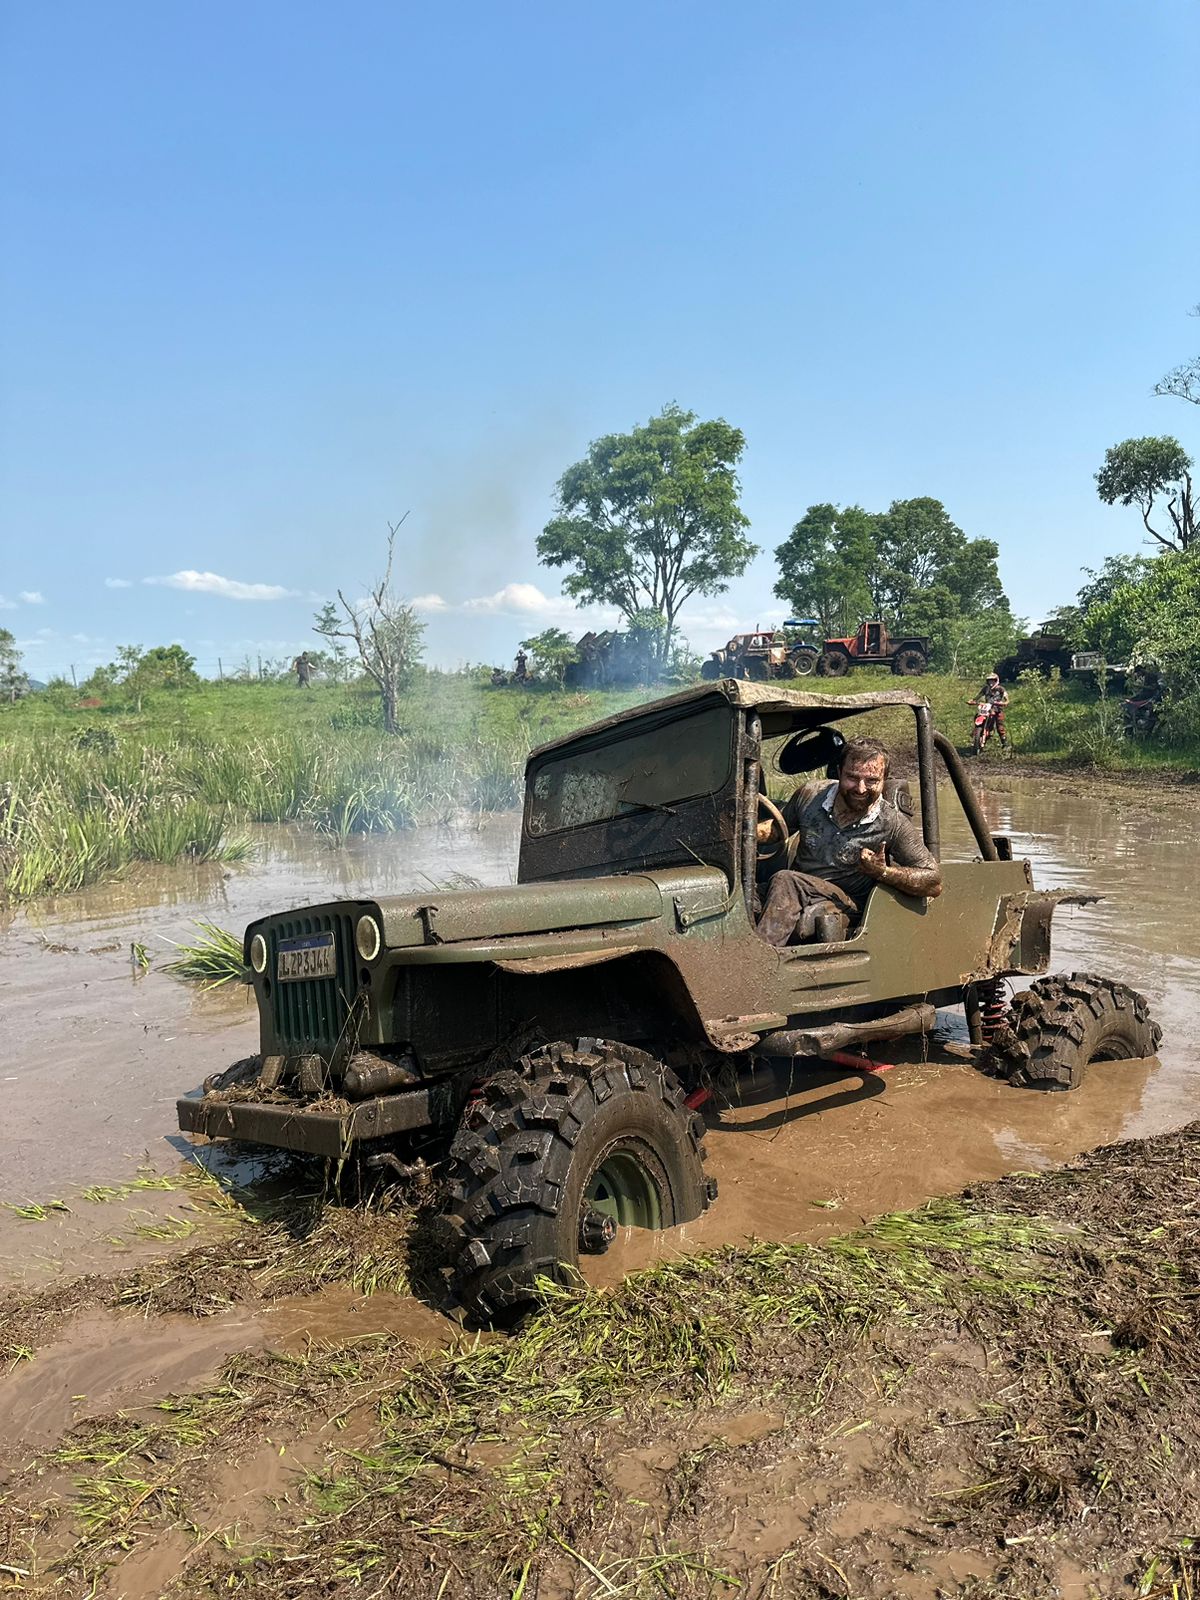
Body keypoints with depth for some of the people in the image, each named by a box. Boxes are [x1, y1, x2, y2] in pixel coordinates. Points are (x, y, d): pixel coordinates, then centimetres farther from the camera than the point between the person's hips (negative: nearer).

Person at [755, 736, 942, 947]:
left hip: (848, 911, -2)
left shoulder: (892, 824, -8)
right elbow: (780, 827, 21)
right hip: (795, 898, 2)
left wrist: (882, 872, -19)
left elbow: (934, 884, -7)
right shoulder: (810, 795, 1)